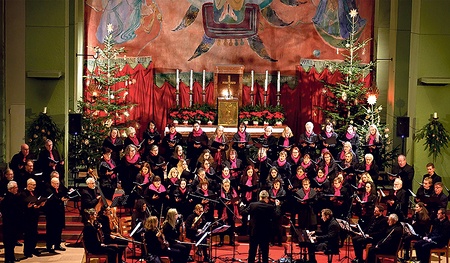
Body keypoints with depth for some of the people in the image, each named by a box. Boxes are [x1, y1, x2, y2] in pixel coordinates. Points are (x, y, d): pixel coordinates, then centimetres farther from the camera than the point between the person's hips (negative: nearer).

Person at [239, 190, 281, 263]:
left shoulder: (252, 205, -11)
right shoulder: (271, 207, -13)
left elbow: (243, 213, -7)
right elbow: (277, 215, -3)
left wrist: (242, 206, 13)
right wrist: (277, 205, 11)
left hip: (254, 232, 1)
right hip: (265, 233, 0)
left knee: (252, 251, 13)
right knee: (265, 251, 13)